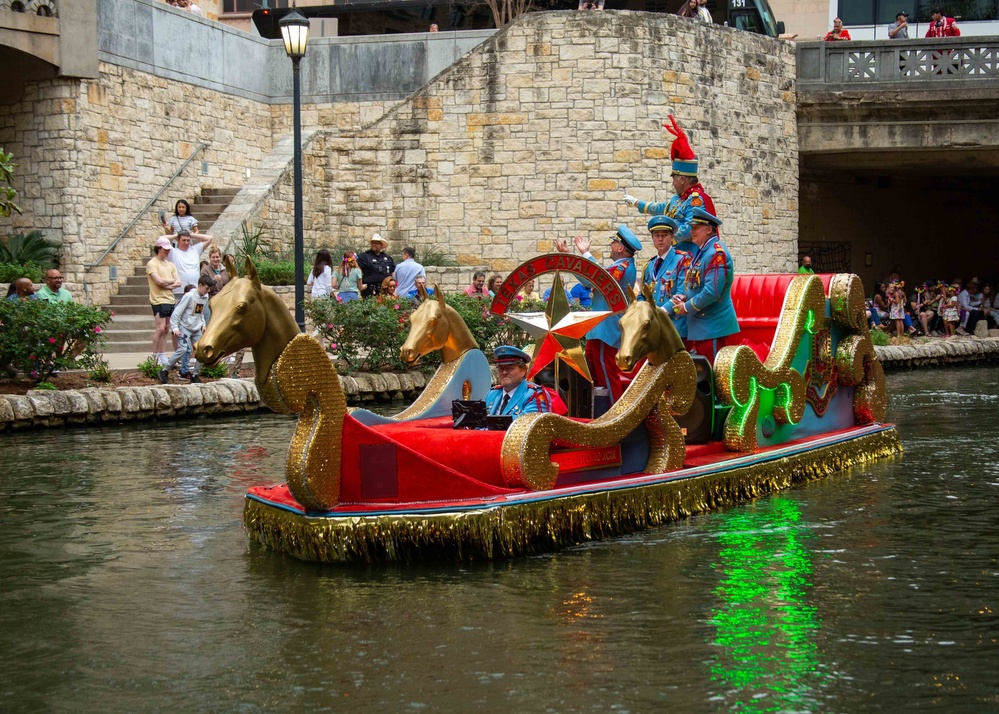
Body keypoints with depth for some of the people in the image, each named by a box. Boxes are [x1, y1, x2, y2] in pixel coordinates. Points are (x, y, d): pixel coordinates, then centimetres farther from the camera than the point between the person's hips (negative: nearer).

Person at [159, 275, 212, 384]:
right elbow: (177, 312, -15)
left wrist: (203, 324, 7)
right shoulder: (189, 296, -16)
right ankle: (165, 371, -5)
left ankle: (195, 375, 10)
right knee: (182, 349, -19)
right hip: (185, 327, -7)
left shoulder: (205, 297, 5)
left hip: (196, 329, 7)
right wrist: (175, 328, -20)